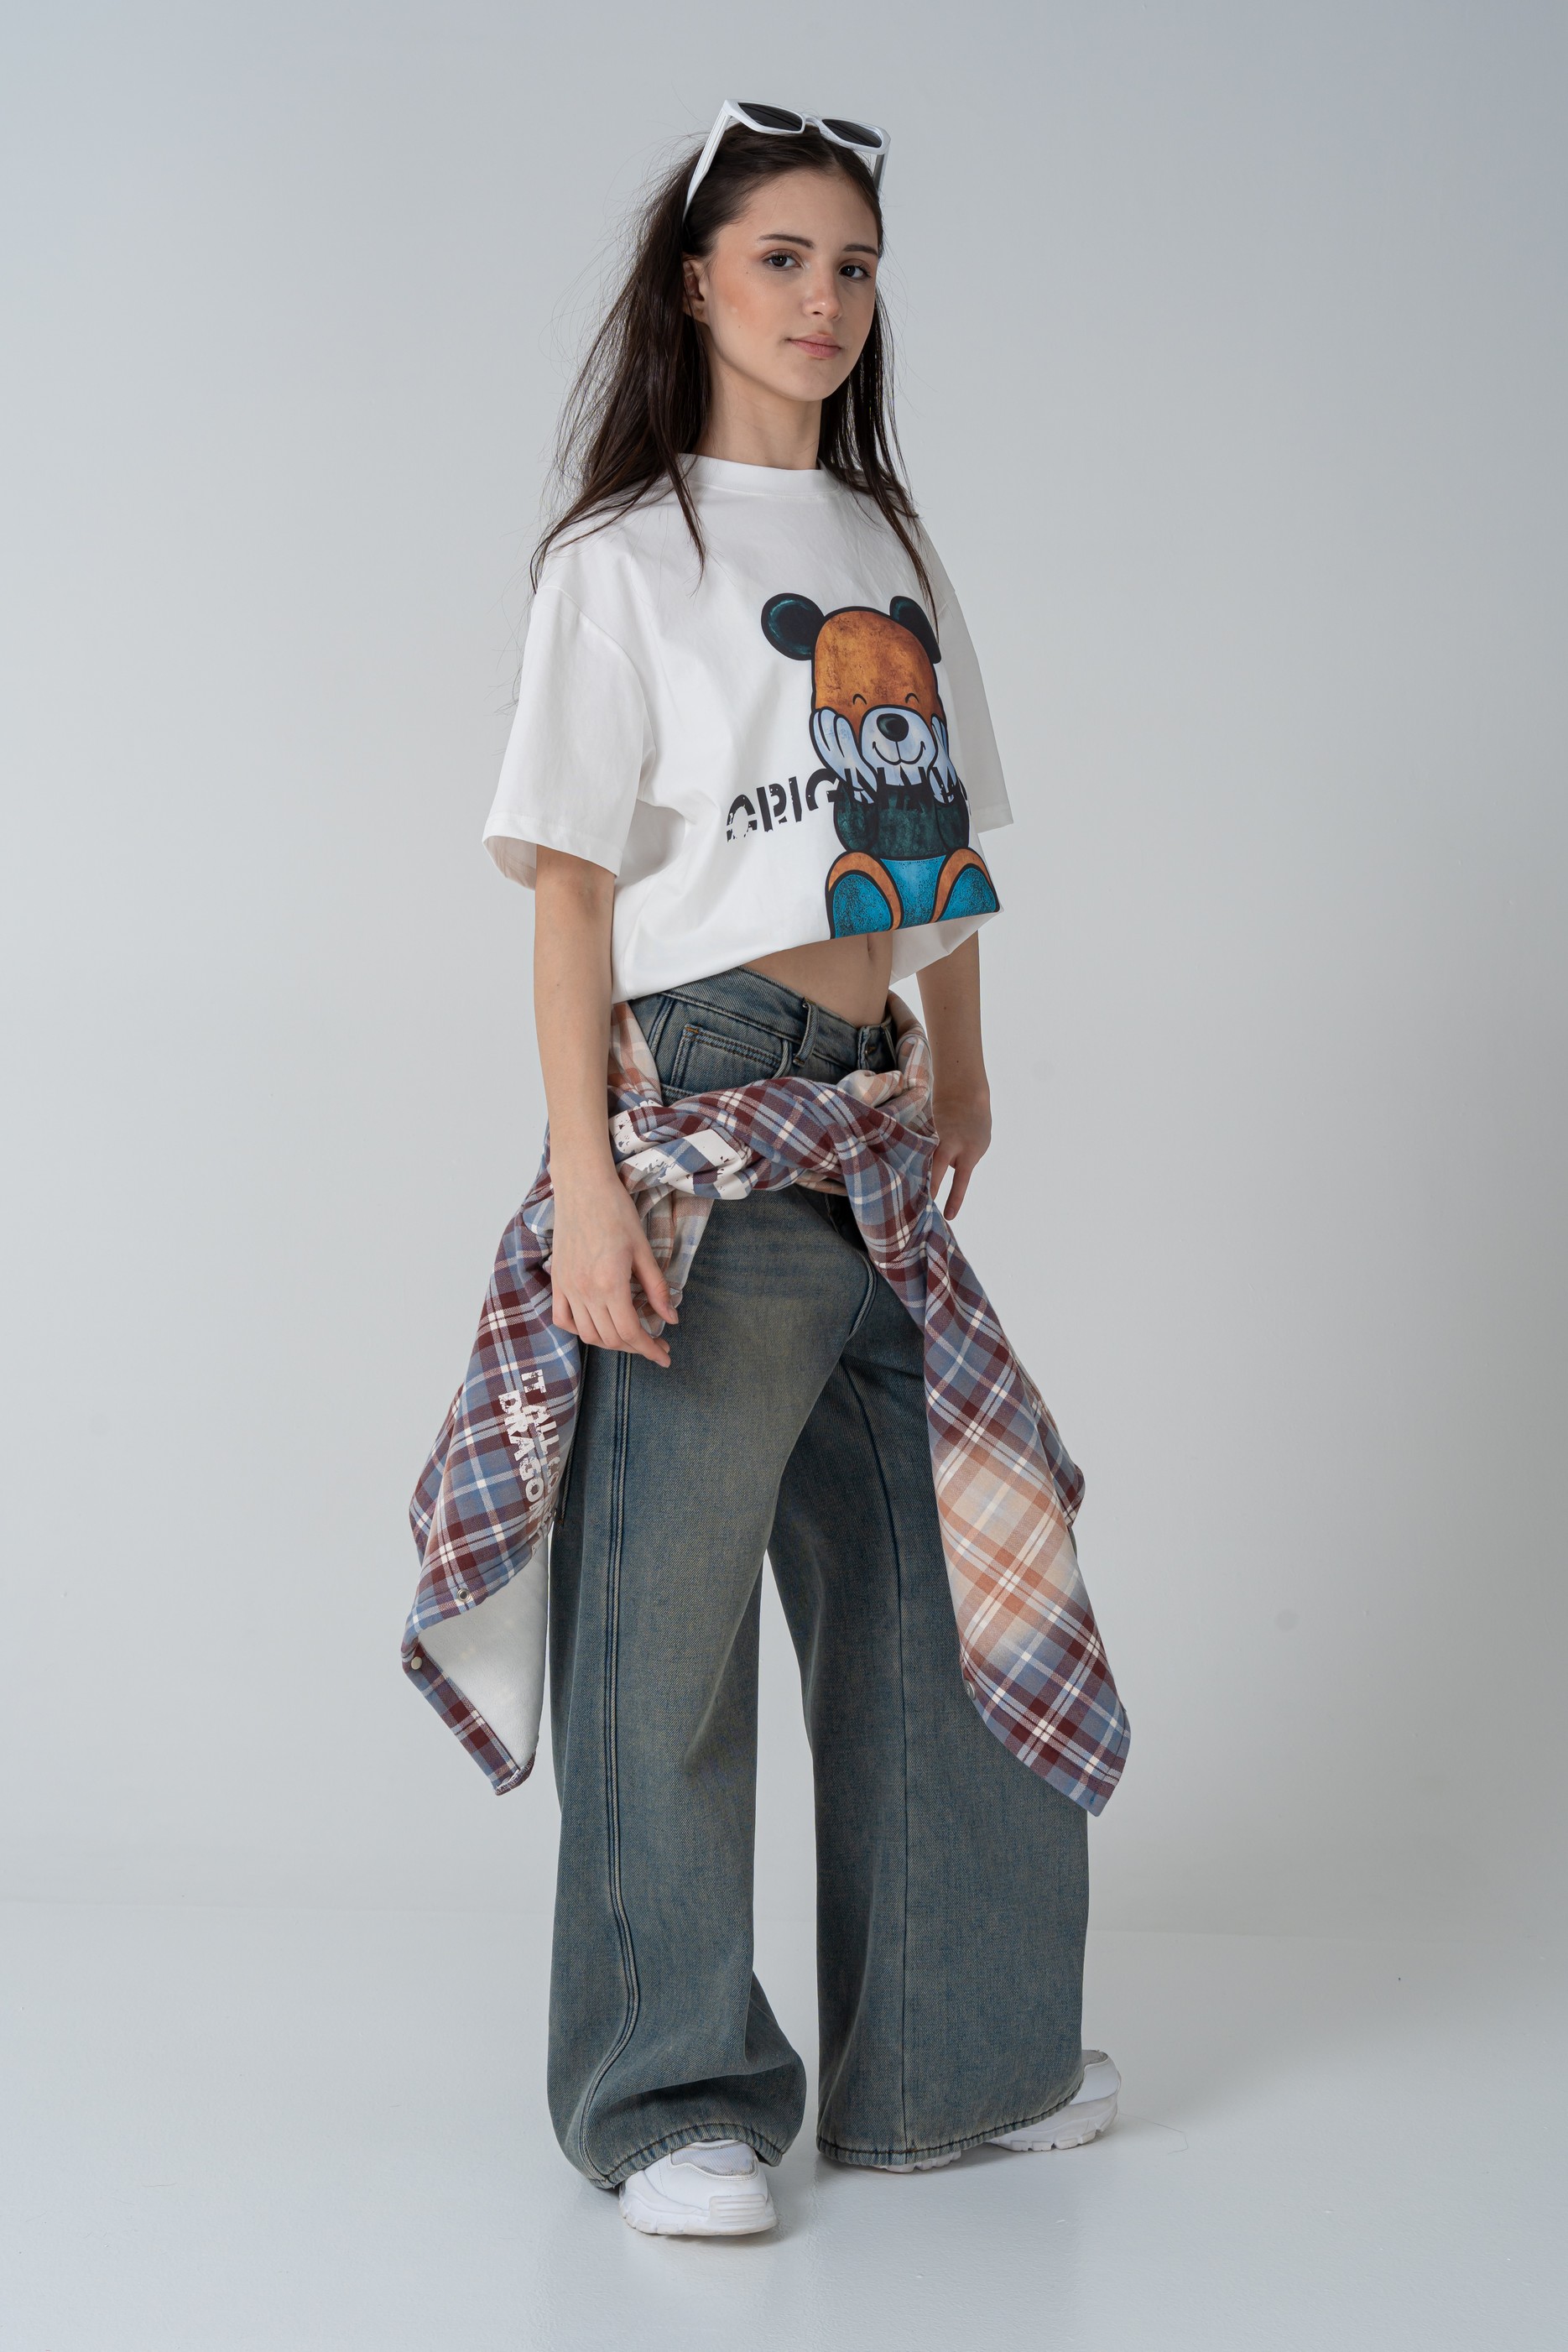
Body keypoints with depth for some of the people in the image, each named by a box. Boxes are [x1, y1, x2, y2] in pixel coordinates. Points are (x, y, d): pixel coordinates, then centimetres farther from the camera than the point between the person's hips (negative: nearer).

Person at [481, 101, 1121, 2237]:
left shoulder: (890, 547, 16)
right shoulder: (627, 559, -4)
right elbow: (573, 884, -10)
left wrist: (962, 1079, 18)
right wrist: (582, 1180, -18)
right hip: (707, 1100, -7)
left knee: (937, 1575, 11)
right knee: (670, 1601, -3)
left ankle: (958, 2053, 26)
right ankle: (673, 2098, 11)